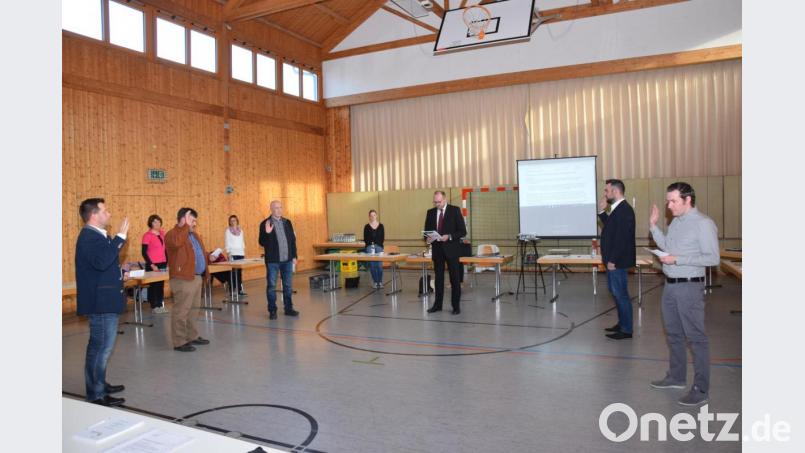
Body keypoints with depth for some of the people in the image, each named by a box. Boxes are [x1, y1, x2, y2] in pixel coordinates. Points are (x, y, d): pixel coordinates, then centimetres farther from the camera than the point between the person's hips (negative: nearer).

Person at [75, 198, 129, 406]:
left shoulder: (95, 235, 14)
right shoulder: (89, 237, -18)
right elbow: (102, 261, -35)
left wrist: (120, 275, 10)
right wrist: (120, 236, -33)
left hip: (104, 300, 11)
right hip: (101, 302, -11)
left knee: (100, 347, 20)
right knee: (101, 348, -5)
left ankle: (99, 385, 33)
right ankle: (96, 396, 3)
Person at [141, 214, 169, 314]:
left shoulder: (162, 233, 9)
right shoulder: (147, 235, -9)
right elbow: (144, 252, -11)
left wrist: (167, 261, 12)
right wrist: (151, 265, -16)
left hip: (163, 264, 5)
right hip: (153, 265, -5)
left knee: (161, 284, 8)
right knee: (154, 285, 1)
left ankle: (160, 305, 16)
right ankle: (154, 307, 8)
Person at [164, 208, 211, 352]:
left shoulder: (194, 235, 19)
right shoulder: (173, 234, -10)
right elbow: (177, 243, -34)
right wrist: (186, 225, -27)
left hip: (197, 277, 9)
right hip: (183, 279, -9)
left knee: (191, 310, 17)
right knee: (181, 311, -4)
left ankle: (192, 336, 28)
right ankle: (179, 342, 2)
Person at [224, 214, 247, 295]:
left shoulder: (240, 231, 14)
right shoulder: (228, 231, 1)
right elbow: (227, 243, -3)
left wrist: (244, 251, 11)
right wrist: (228, 252, -12)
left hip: (240, 253, 4)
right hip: (233, 254, -4)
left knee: (239, 272, 3)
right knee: (233, 272, -7)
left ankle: (240, 289, 8)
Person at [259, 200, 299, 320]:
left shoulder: (287, 222, 8)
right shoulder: (265, 224, -4)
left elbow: (293, 240, 11)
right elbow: (262, 243, -7)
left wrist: (294, 256, 6)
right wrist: (267, 233, -25)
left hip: (287, 259, 4)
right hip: (273, 260, -4)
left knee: (288, 285, 9)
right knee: (271, 286, 3)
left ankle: (288, 308, 19)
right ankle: (272, 310, 11)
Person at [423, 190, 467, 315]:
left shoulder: (455, 210, -5)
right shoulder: (430, 212, 7)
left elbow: (463, 231, -7)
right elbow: (427, 230, 12)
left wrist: (449, 236, -21)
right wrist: (428, 238, -10)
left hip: (451, 249, -4)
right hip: (437, 250, 4)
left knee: (455, 278, 3)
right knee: (438, 278, 10)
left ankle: (456, 306, 11)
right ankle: (437, 304, 20)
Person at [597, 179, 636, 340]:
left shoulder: (624, 210, -19)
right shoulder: (618, 208, 12)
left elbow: (622, 238, -24)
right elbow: (610, 227, 18)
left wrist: (613, 260, -22)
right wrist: (602, 211, 10)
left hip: (618, 261, -10)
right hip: (613, 259, 10)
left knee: (620, 294, -2)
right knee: (616, 292, 18)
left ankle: (626, 330, 8)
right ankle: (622, 324, 29)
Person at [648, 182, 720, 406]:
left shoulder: (703, 223, -14)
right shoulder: (676, 222, 11)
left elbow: (712, 258, -19)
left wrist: (677, 259, -20)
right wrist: (653, 225, 11)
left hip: (689, 287, -9)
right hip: (670, 285, 9)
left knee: (696, 338, -2)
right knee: (673, 334, 18)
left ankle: (701, 390, 6)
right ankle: (676, 377, 33)